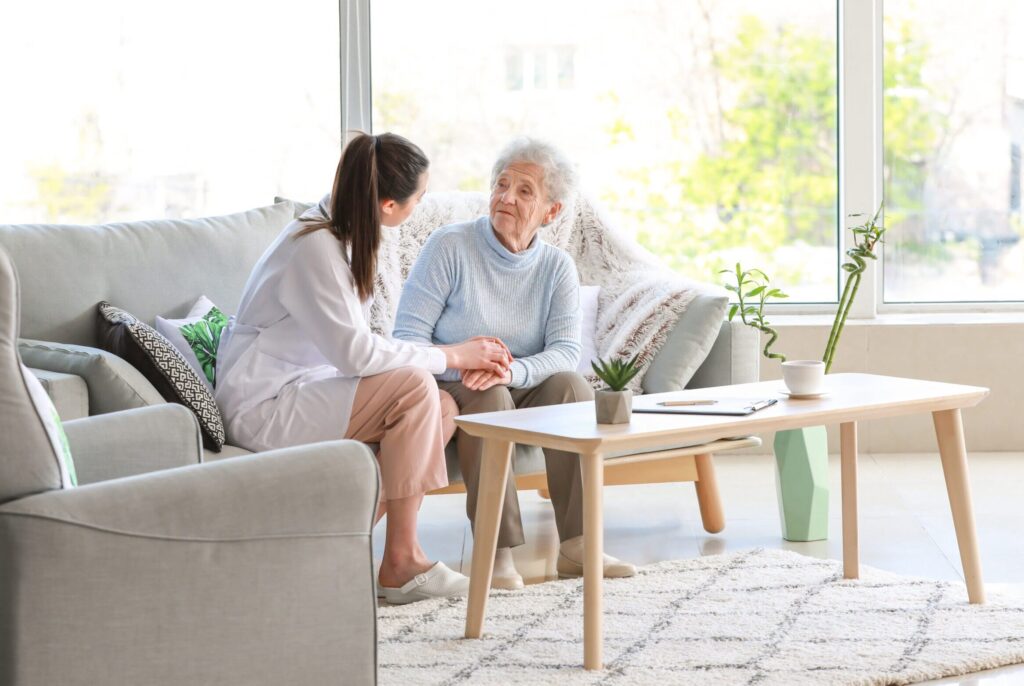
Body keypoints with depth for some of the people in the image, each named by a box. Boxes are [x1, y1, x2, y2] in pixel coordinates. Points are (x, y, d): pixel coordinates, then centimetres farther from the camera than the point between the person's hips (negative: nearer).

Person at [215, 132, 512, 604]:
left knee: (443, 407, -4)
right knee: (414, 387, -23)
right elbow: (355, 353, -26)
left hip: (298, 391, 9)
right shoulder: (313, 247, -21)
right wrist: (450, 357, -16)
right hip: (263, 409, -9)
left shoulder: (343, 237, 8)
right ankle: (401, 563, -16)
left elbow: (351, 347, 9)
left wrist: (455, 355, -2)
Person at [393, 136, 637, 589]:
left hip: (521, 391, 3)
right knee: (488, 396, -35)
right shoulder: (449, 246, -9)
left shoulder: (557, 267, 2)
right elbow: (408, 336, -15)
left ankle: (575, 546, -27)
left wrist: (512, 370, -34)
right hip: (449, 390, -3)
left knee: (571, 385, -26)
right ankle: (497, 553, -36)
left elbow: (565, 352, -13)